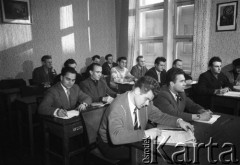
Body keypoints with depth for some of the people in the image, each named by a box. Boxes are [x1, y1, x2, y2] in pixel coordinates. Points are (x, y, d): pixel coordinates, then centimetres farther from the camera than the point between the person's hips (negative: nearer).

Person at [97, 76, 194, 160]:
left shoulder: (145, 102, -8)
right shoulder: (118, 107, -30)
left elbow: (159, 116, 7)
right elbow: (116, 137, -42)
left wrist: (178, 122, -10)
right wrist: (145, 133, -41)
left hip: (134, 141, 7)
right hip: (111, 145, -6)